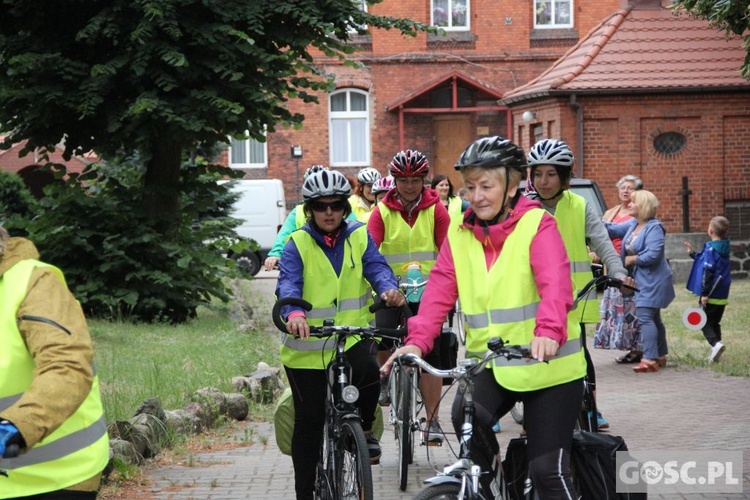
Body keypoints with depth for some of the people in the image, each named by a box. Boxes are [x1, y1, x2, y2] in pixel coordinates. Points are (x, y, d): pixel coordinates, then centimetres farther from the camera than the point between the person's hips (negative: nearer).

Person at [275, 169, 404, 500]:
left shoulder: (359, 236, 5)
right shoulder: (298, 244, -3)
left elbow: (376, 266, -10)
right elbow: (288, 283, -17)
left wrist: (389, 288, -34)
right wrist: (294, 313, -39)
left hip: (353, 336, 1)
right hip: (308, 344, -1)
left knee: (368, 371, -32)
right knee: (309, 422, 4)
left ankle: (365, 430, -3)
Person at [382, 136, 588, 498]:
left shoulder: (537, 225, -9)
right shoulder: (459, 234, 6)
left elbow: (555, 284, -24)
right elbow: (439, 291, -3)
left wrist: (548, 331, -44)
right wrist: (417, 341, -21)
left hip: (547, 365, -3)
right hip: (489, 365, 3)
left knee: (548, 469, -3)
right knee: (466, 415, -28)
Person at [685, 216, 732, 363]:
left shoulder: (710, 249, -16)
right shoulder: (724, 249, 9)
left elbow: (708, 272, -20)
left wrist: (705, 294, -19)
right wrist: (693, 254, 28)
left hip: (711, 295, -8)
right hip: (723, 295, 8)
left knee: (705, 323, -1)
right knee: (715, 322, 16)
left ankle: (715, 343, -23)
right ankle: (715, 352, 14)